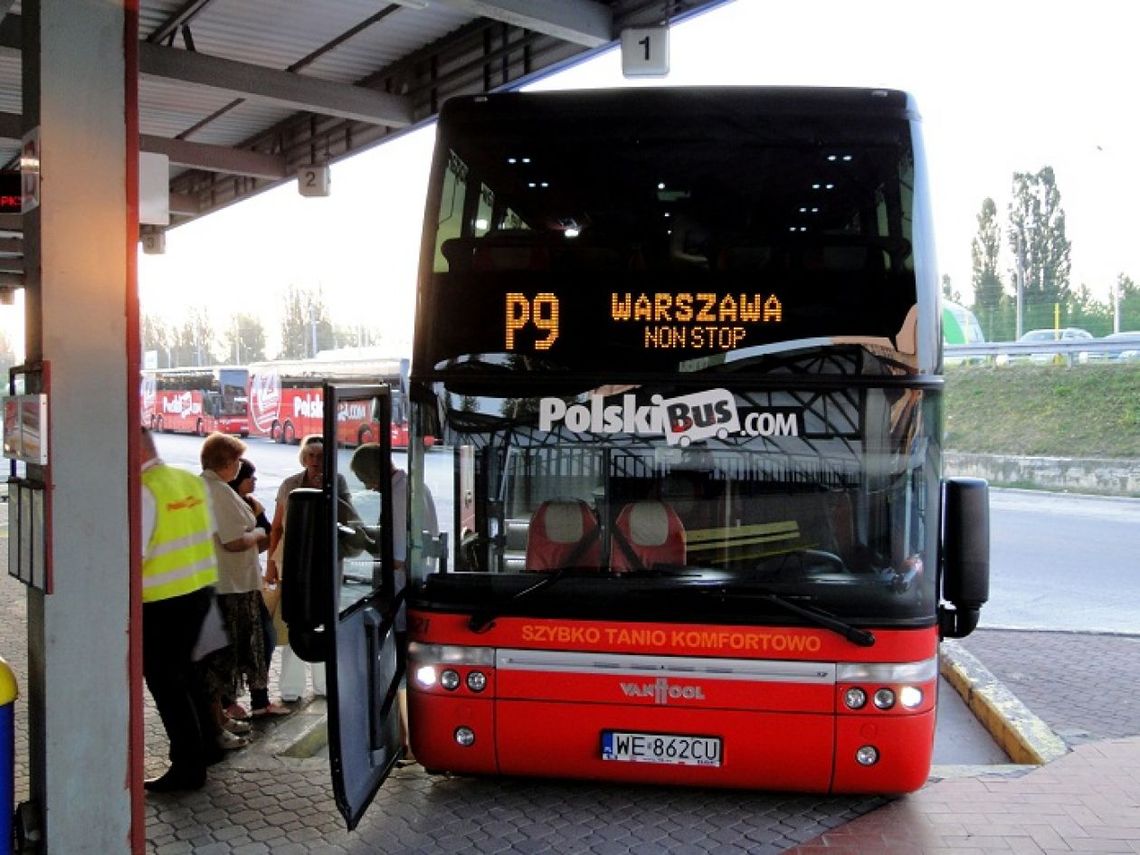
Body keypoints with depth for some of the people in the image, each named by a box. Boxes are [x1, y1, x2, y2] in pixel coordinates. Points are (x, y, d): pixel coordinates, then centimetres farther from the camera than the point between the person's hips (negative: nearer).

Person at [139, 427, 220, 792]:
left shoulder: (144, 491, -20)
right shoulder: (192, 481, 4)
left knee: (163, 678, 5)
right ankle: (205, 744, 36)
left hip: (163, 599, -8)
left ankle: (188, 765, 10)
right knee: (184, 667, 24)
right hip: (201, 587, 8)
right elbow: (209, 531, 12)